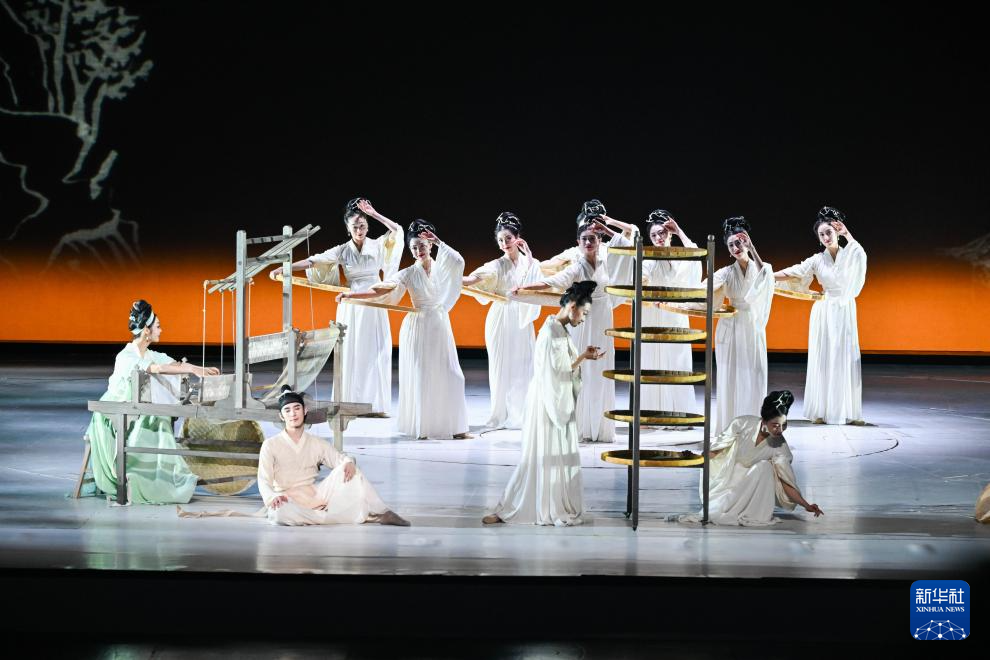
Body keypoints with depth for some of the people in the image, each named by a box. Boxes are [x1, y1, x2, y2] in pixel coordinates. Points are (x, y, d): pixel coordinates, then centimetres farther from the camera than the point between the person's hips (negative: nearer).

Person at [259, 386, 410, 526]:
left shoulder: (317, 443, 15)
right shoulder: (270, 445, 3)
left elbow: (339, 458, 8)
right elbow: (264, 480, -6)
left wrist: (348, 462, -18)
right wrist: (272, 497, -28)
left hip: (315, 495, 3)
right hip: (288, 501, -3)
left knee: (347, 468, -15)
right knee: (278, 513, -40)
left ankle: (381, 512, -21)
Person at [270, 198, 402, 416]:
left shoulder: (378, 246, 4)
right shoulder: (342, 251, 4)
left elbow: (397, 231, -10)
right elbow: (312, 261, -3)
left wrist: (373, 214, -11)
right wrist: (283, 269, -11)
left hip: (374, 306, -1)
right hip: (351, 306, 1)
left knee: (375, 354, -3)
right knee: (351, 353, -1)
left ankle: (375, 404, -2)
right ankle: (351, 404, 1)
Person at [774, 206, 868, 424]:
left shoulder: (849, 255, 2)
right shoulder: (817, 260, 1)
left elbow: (861, 253, -18)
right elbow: (792, 273, -7)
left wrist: (847, 234, -8)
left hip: (845, 312, 0)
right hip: (824, 313, 0)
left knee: (847, 360, -2)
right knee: (822, 359, -2)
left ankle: (849, 412, -1)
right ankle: (821, 411, 1)